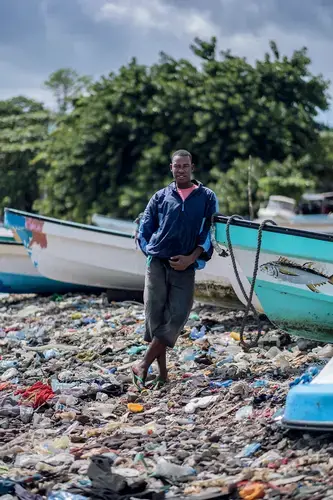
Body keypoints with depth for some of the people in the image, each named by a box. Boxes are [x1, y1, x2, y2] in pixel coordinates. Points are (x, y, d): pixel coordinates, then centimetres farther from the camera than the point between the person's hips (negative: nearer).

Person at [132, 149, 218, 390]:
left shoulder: (207, 198, 8)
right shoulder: (161, 197, 11)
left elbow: (211, 232, 2)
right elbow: (144, 230, 16)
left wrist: (191, 258, -7)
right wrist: (152, 253, 6)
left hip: (186, 267, -1)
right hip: (158, 264, 1)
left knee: (176, 317, -9)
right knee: (156, 316, -2)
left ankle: (143, 366, -3)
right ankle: (162, 373, 6)